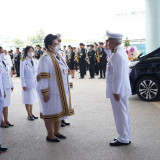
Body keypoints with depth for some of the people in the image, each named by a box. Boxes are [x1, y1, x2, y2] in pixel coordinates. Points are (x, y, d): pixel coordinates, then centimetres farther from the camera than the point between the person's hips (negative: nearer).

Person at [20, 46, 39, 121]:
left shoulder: (36, 61, 7)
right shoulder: (23, 61, -7)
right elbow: (22, 74, -7)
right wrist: (23, 85, -11)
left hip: (35, 83, 5)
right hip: (27, 83, -5)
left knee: (32, 98, 13)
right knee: (28, 99, 3)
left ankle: (31, 113, 24)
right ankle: (29, 115, 14)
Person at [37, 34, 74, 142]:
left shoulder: (59, 56, 10)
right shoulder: (45, 58, -15)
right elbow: (42, 77, -18)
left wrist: (67, 87, 15)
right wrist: (45, 93, -21)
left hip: (62, 91, 8)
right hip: (52, 92, -8)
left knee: (59, 111, 17)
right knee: (51, 113, 3)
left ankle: (57, 131, 32)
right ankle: (50, 135, 16)